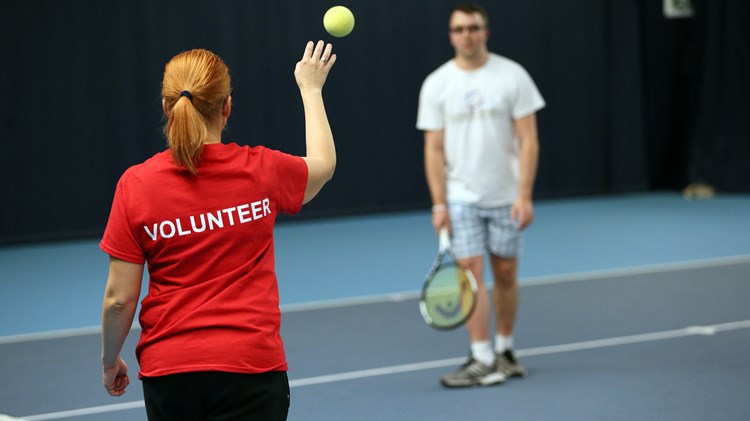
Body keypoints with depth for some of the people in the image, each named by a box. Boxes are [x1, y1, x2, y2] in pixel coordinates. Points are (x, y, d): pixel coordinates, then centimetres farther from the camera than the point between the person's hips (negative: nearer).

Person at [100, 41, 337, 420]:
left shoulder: (135, 184, -7)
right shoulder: (262, 171, -5)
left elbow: (119, 298, -5)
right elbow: (323, 164, 19)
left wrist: (110, 361, 13)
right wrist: (311, 88, 32)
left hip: (167, 372, 1)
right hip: (251, 372, -1)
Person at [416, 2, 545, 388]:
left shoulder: (512, 76, -3)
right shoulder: (436, 84, 0)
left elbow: (528, 140, -5)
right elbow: (434, 149, 1)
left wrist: (524, 195, -12)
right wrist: (438, 203, -6)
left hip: (506, 197, 0)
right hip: (461, 197, 0)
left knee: (505, 273, 7)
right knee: (470, 271, -9)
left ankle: (504, 349, 23)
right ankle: (483, 361, -7)